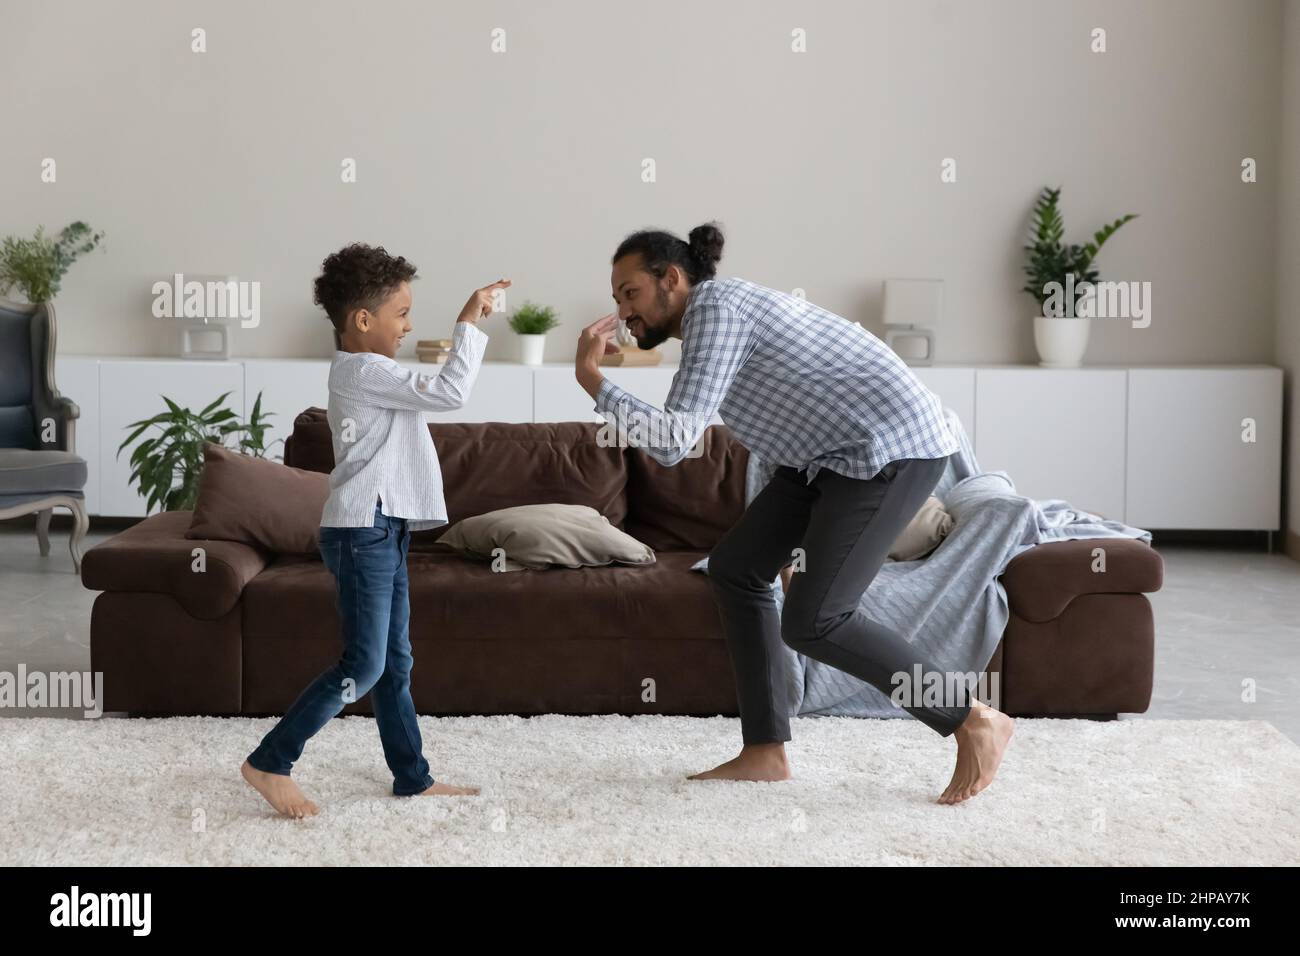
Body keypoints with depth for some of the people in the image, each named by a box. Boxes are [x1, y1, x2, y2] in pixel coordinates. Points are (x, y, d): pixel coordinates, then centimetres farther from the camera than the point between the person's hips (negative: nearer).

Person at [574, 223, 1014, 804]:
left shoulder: (714, 309, -15)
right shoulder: (720, 312, 16)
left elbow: (673, 442, -25)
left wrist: (591, 378, -16)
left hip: (891, 447, -11)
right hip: (833, 451, 11)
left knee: (813, 621, -15)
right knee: (735, 567, 7)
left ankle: (973, 722, -1)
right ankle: (765, 752, 11)